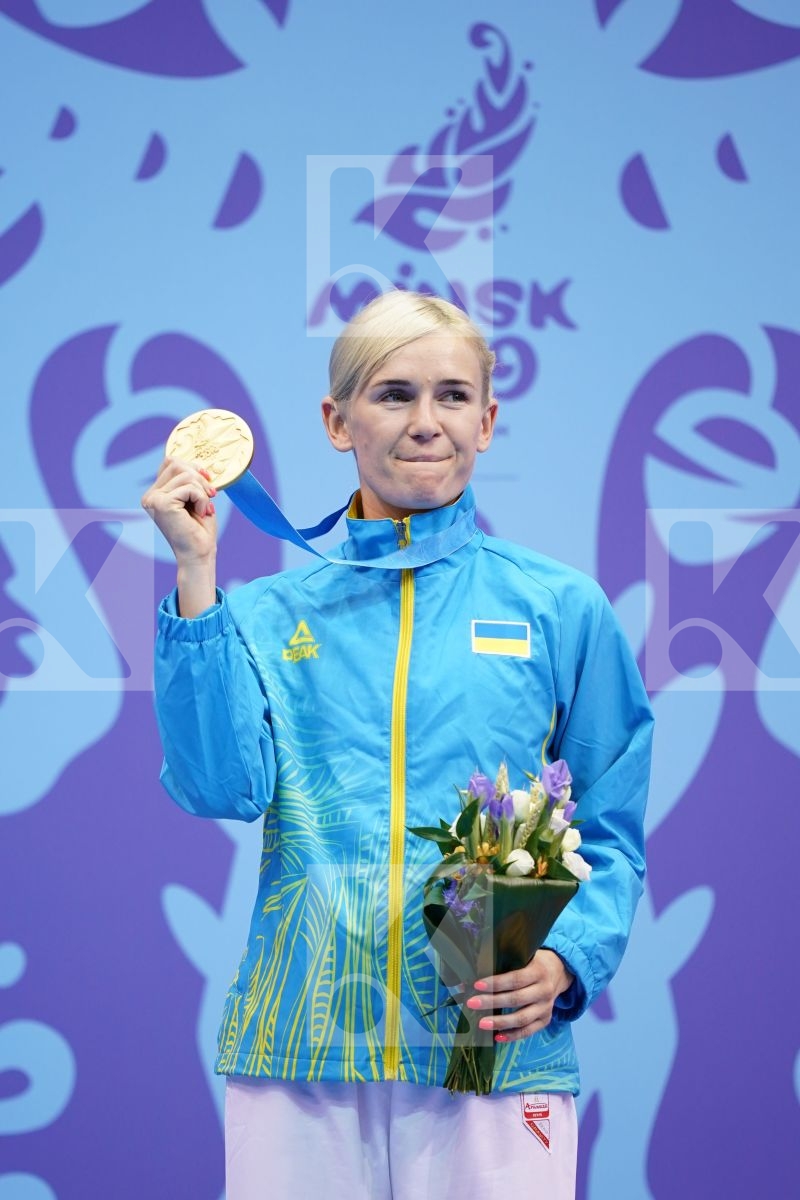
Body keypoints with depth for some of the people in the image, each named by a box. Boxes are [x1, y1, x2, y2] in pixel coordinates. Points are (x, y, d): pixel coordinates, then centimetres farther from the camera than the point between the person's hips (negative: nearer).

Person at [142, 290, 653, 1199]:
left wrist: (566, 962, -11)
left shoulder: (561, 609, 6)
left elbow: (610, 834, 8)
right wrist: (196, 576, -8)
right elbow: (222, 788, -7)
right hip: (299, 1047, 1)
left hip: (495, 1050, -1)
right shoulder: (268, 614, 9)